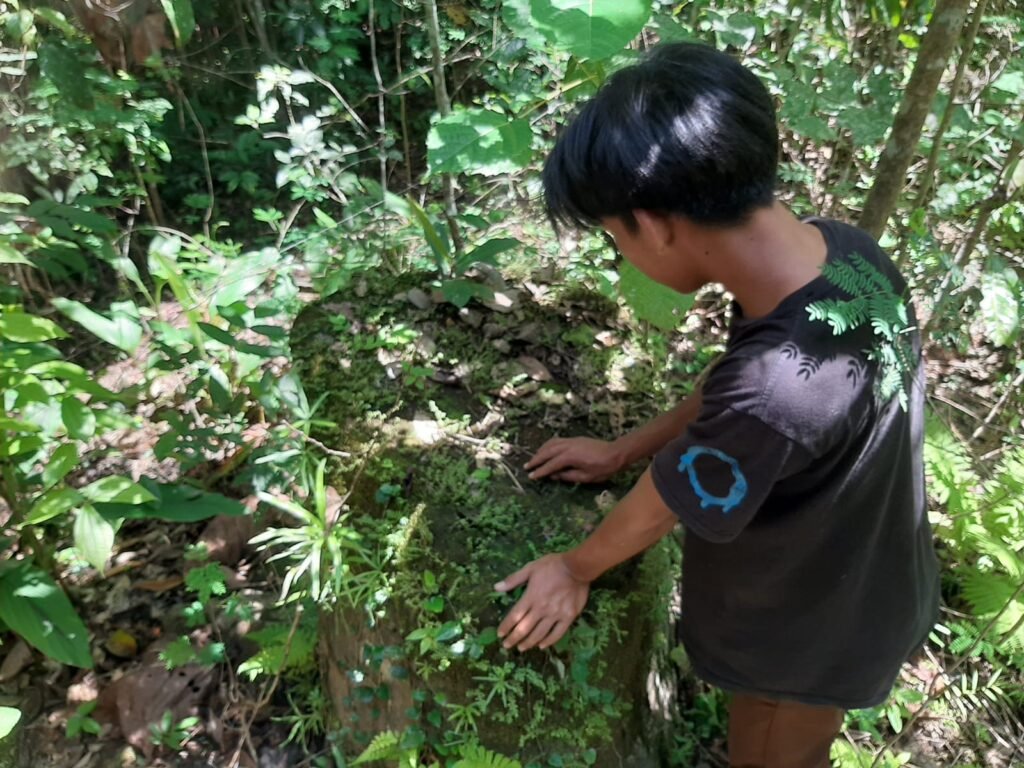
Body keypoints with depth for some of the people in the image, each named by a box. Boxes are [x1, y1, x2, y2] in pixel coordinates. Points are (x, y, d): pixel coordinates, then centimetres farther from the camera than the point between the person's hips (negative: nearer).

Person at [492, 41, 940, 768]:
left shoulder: (770, 394, -45)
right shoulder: (841, 248, -19)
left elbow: (662, 506, -25)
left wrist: (576, 569, -3)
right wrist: (621, 450, 5)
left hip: (807, 630, -6)